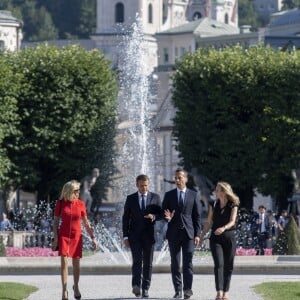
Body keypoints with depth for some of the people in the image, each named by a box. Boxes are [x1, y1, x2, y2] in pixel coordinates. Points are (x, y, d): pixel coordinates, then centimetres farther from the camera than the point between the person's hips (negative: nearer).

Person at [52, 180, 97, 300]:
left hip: (77, 236, 2)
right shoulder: (60, 203, -3)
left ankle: (76, 287, 28)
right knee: (64, 262, -9)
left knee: (76, 263, 6)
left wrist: (92, 237, 4)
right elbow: (55, 222, 1)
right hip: (63, 236, -2)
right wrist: (55, 238, -6)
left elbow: (86, 223, 7)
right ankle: (64, 290, -5)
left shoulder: (80, 204, 1)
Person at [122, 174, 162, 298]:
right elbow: (125, 218, 6)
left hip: (149, 235, 1)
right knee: (137, 261, -15)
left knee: (148, 263, 3)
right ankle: (136, 285, -22)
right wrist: (125, 236, -1)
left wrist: (154, 216, -17)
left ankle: (145, 288, 9)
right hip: (135, 235, -1)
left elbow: (160, 214, 7)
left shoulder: (155, 197, 7)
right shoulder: (130, 199, 6)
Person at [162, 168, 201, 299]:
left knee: (188, 262, -8)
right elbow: (163, 213, 10)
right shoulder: (169, 195, 9)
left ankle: (187, 289, -10)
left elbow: (197, 216, 5)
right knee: (175, 264, 3)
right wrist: (167, 218, -14)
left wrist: (197, 234, -2)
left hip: (188, 233, -2)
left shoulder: (194, 195, 7)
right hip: (173, 233, 2)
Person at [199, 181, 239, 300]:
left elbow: (232, 221, -11)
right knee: (219, 264, -13)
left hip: (229, 237, -1)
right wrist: (202, 235, 4)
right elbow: (209, 222, 12)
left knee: (228, 266, 3)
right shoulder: (213, 205, 9)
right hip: (215, 238, 1)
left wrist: (224, 228, -30)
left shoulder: (233, 206, 0)